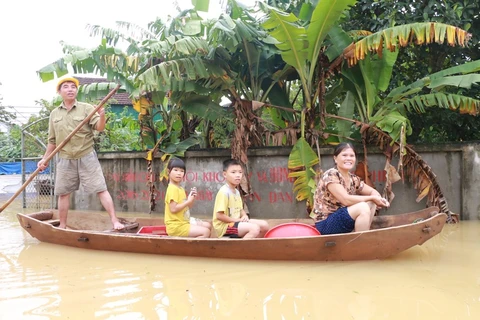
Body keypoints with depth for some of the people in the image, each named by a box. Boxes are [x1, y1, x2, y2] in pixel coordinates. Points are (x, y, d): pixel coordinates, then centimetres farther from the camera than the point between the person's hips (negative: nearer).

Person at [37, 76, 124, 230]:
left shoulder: (87, 108, -3)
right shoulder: (54, 114, 8)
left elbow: (100, 127, -16)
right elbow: (52, 140, 15)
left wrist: (102, 116, -36)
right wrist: (45, 159, 14)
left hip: (86, 157, -4)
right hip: (65, 159, 4)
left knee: (101, 189, -6)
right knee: (63, 193, 10)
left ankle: (115, 221, -6)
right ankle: (62, 226, 24)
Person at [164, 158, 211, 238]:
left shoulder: (181, 189, 15)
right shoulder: (172, 188, -16)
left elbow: (186, 206, 19)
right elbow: (173, 209, -24)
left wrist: (192, 198, 1)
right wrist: (188, 201, -17)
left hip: (185, 221, 10)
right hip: (176, 225, -10)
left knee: (208, 226, 15)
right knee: (205, 232, -17)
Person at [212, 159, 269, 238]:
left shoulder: (237, 192, 12)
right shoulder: (224, 192, -17)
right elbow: (219, 215, -21)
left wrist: (244, 216, -1)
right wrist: (235, 220, -17)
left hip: (236, 222, 10)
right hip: (225, 225, -10)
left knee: (264, 225, 6)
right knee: (254, 228, -27)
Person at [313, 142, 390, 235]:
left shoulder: (353, 179, 6)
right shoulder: (330, 175, -17)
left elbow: (373, 191, 16)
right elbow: (346, 200, -26)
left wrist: (379, 199, -8)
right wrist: (372, 198, -16)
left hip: (341, 218, 8)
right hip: (326, 225, -8)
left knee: (371, 203, 4)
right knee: (363, 207, -23)